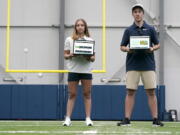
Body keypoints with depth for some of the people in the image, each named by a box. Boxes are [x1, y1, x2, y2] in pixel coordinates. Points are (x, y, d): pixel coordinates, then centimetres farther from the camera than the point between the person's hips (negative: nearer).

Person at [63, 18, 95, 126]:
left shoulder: (90, 40, 9)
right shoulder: (69, 40, 7)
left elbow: (93, 58, 8)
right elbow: (65, 55, 7)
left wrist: (90, 58, -14)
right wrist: (70, 56, -15)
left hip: (86, 70, 1)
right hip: (73, 69, -1)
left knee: (87, 94, 0)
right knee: (72, 94, 0)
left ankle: (88, 118, 2)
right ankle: (68, 118, 0)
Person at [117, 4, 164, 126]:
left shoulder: (150, 29, 8)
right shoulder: (129, 30, 9)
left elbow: (157, 45, 10)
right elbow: (122, 47, 10)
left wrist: (152, 49, -12)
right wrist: (128, 49, -12)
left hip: (148, 65, 0)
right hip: (132, 65, 1)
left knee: (151, 92, -1)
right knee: (130, 92, 0)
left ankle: (155, 119, 1)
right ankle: (127, 119, 2)